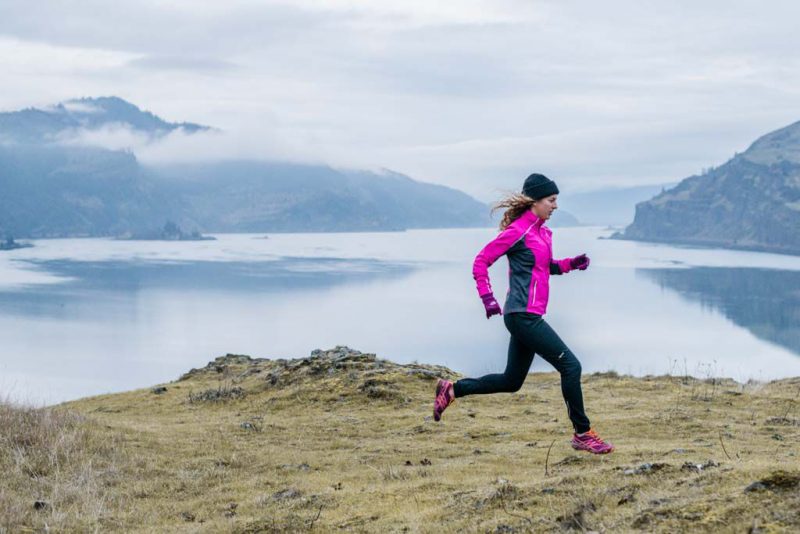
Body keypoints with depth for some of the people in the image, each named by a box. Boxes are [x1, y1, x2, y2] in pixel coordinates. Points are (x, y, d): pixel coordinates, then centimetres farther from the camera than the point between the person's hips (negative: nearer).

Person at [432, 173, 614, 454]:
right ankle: (582, 434, -2)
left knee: (511, 381, 16)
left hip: (529, 317, 10)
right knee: (570, 365, -9)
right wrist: (487, 298, -17)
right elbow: (481, 261, -9)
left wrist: (571, 263, 11)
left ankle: (452, 389, 25)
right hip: (523, 315, -10)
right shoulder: (517, 231, -11)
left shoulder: (543, 232, 15)